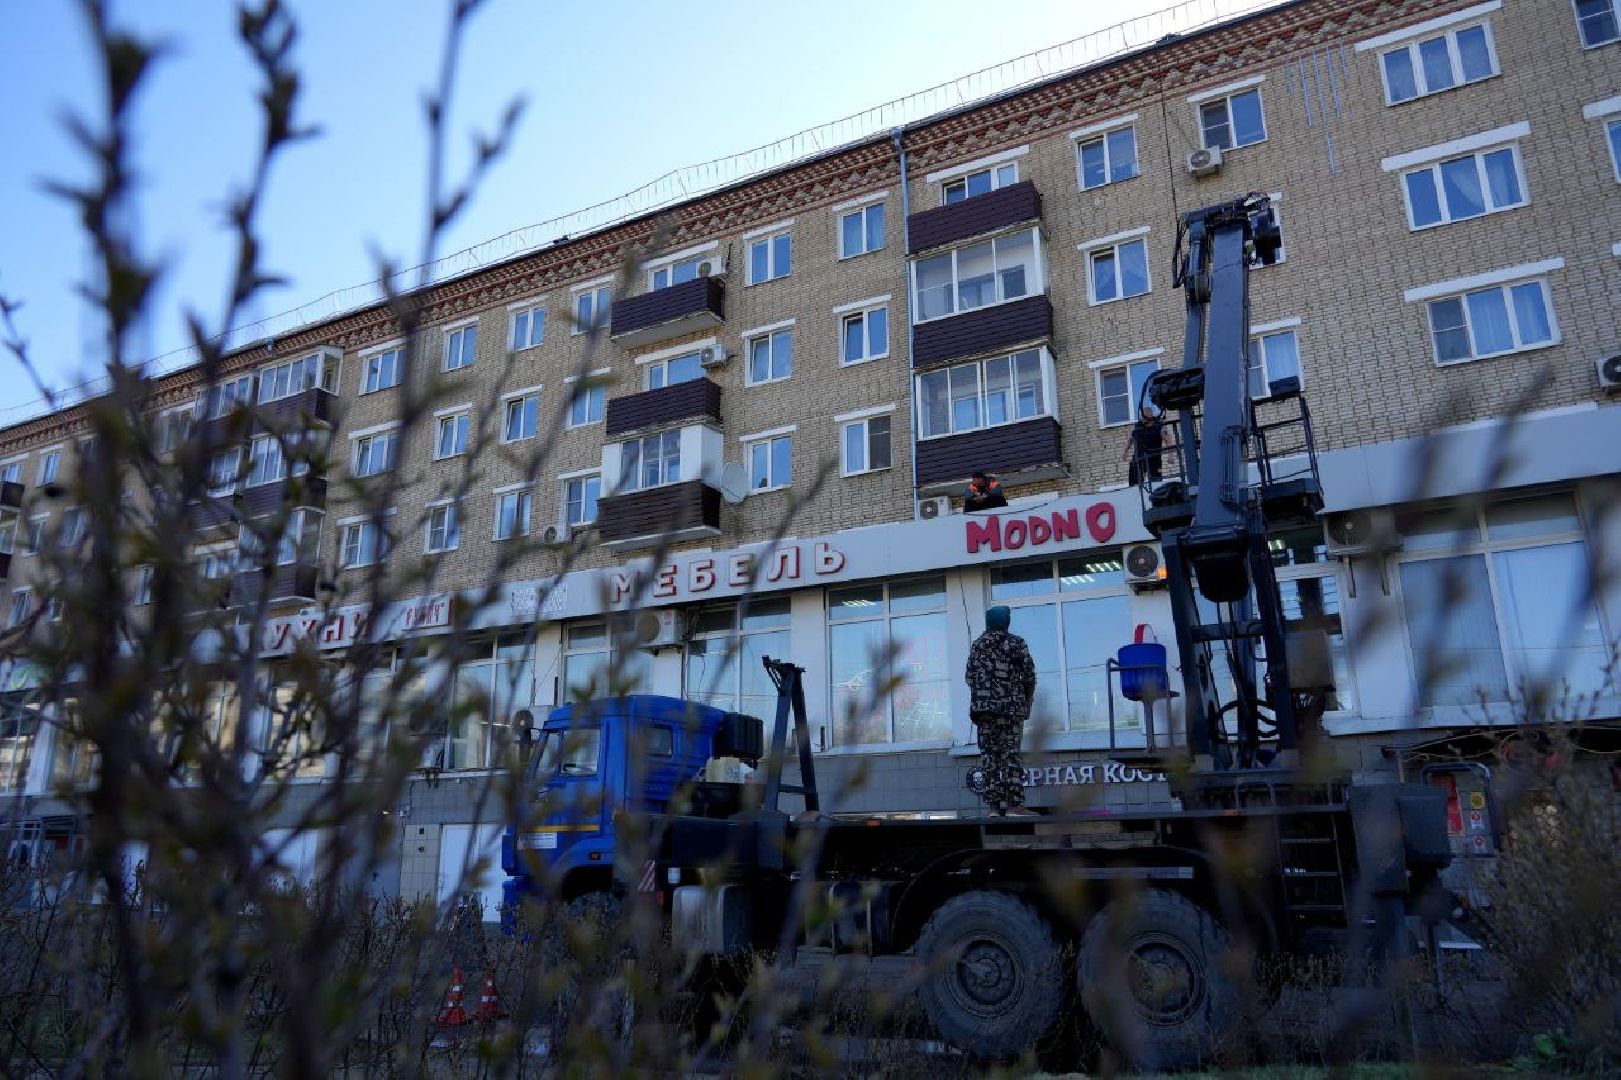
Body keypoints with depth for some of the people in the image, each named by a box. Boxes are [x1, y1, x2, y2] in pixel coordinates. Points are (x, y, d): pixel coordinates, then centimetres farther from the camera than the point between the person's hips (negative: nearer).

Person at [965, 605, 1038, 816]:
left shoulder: (977, 644, 12)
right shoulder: (1017, 643, 3)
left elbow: (970, 677, 11)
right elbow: (1029, 677, 0)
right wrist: (1027, 703, 12)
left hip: (983, 707, 3)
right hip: (1011, 706, -3)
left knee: (989, 755, 3)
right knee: (1010, 754, -4)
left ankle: (995, 806, 0)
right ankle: (1014, 805, -11)